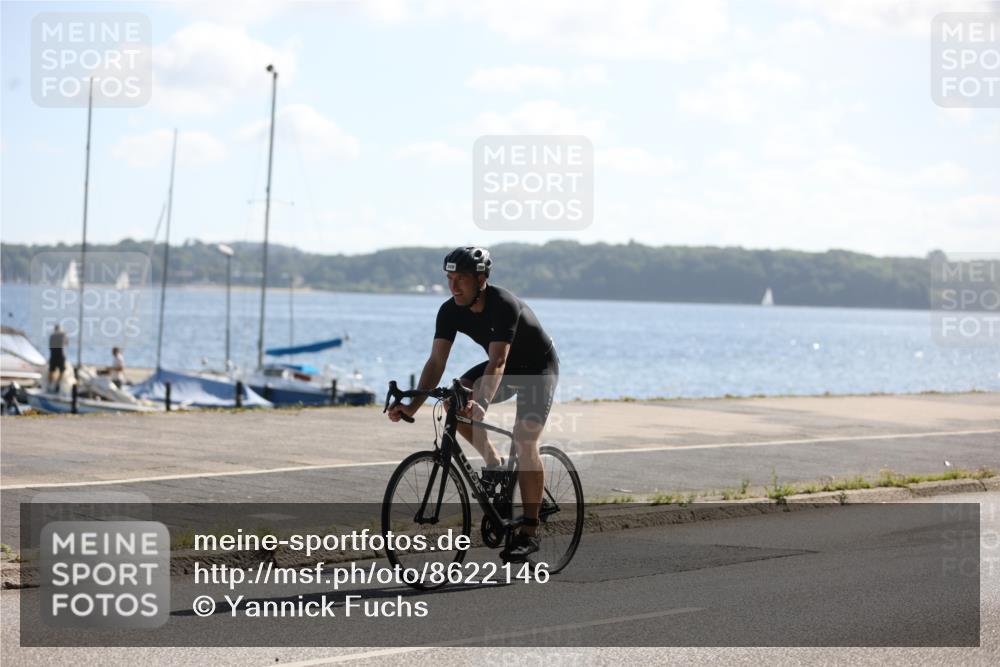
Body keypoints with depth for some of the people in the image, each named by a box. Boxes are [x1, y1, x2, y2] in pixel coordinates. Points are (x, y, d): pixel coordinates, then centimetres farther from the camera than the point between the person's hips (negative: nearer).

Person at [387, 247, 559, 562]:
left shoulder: (504, 305, -35)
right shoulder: (450, 311, -16)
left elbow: (497, 362, -44)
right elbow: (436, 361, -20)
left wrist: (481, 405, -58)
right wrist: (413, 405, -33)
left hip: (538, 368, -6)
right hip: (506, 368, 6)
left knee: (524, 440, -21)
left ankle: (529, 532, -14)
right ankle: (494, 464, 1)